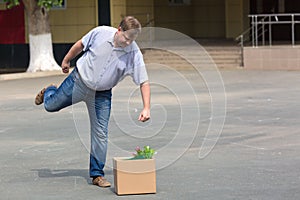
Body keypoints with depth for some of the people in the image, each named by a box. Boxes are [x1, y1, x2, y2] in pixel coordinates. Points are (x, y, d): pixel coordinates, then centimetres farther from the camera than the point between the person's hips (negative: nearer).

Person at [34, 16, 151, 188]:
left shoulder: (134, 54, -21)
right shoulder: (101, 33, -21)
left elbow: (144, 82, -18)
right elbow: (80, 45, -2)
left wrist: (146, 108, -27)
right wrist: (66, 60, 11)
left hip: (102, 95, 0)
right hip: (79, 81, 0)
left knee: (101, 133, -2)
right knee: (51, 106, 13)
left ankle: (97, 174, 10)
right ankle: (49, 92, 52)